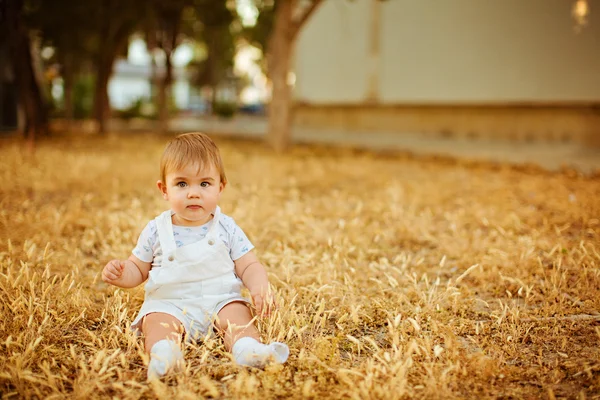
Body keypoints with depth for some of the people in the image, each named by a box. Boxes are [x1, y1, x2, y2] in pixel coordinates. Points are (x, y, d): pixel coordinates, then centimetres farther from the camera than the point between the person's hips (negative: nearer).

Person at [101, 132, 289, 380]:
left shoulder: (227, 229, 3)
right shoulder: (156, 231, 3)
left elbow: (249, 266, 4)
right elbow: (138, 269, 13)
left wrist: (259, 287, -18)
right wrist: (120, 273, -10)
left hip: (220, 300, 1)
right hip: (169, 304, 0)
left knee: (238, 314, -26)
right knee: (159, 323, -29)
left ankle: (248, 347, -50)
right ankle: (163, 352, -55)